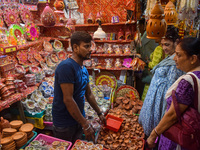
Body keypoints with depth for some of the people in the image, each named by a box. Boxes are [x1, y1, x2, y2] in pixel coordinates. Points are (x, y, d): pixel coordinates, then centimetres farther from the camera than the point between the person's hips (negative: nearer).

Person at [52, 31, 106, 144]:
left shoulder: (84, 69, 5)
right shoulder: (66, 67, -22)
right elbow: (68, 99, -26)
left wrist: (99, 113, 20)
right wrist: (86, 125, -21)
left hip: (79, 119, 8)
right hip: (65, 124, -7)